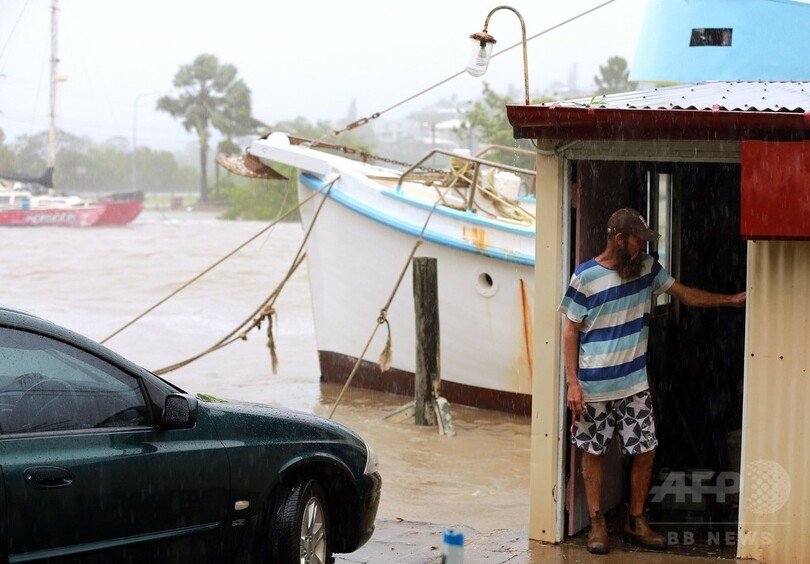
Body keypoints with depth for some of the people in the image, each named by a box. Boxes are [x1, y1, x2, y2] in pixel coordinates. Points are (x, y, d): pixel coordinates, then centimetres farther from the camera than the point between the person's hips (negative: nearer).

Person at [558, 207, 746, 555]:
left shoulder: (646, 269, 3)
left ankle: (636, 522, 19)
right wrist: (572, 383, -12)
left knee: (646, 451, 4)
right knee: (593, 453, 6)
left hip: (634, 383, 4)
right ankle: (597, 523, 17)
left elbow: (685, 294, 14)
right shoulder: (586, 276, -11)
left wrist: (730, 300, 7)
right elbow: (570, 331, -8)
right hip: (594, 387, -4)